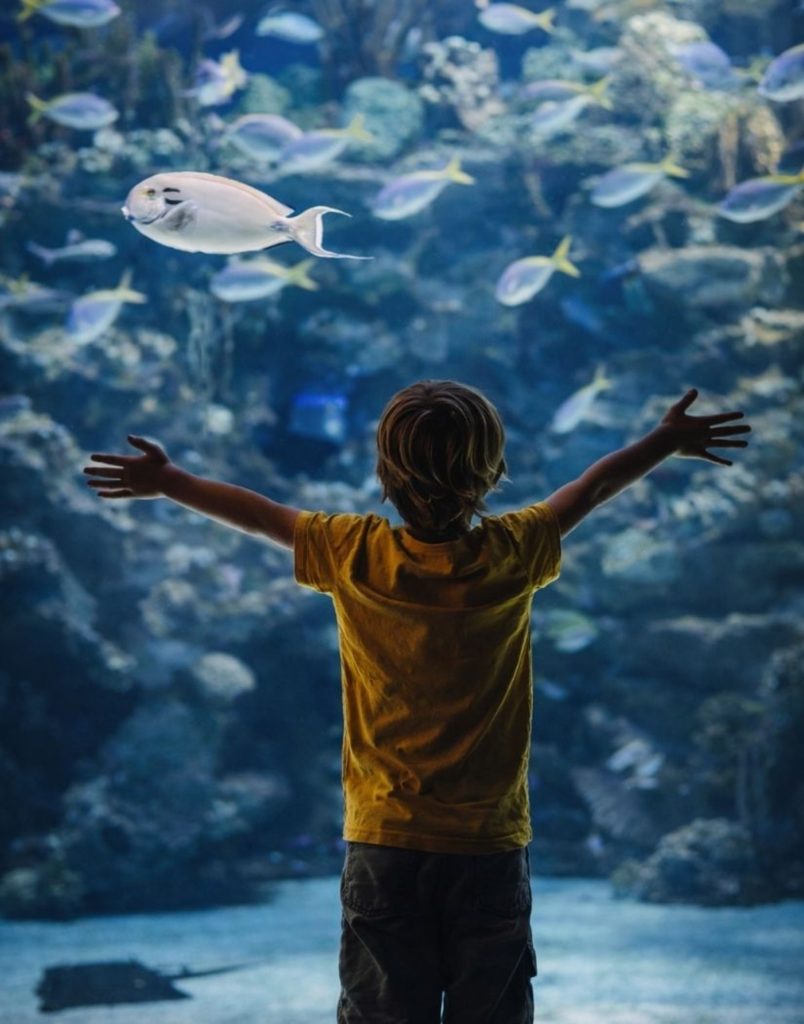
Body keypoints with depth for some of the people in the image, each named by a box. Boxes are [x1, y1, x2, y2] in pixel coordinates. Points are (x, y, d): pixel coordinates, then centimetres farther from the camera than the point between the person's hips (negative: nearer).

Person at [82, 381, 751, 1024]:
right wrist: (670, 441, 23)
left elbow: (261, 514, 6)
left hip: (382, 844, 1)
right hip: (491, 848, 0)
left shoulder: (356, 557, -9)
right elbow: (590, 490, 6)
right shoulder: (512, 556, -10)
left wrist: (164, 481, 22)